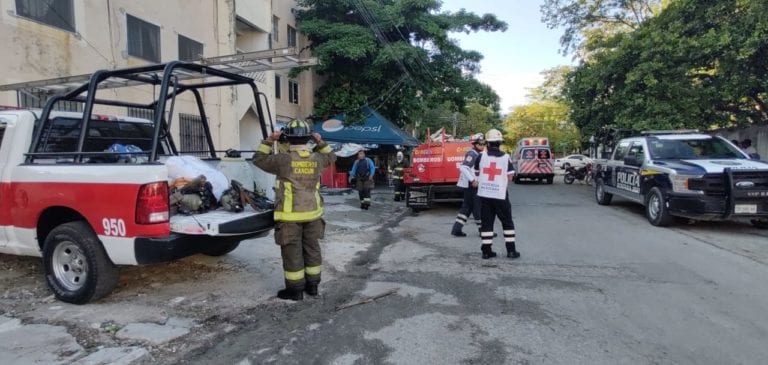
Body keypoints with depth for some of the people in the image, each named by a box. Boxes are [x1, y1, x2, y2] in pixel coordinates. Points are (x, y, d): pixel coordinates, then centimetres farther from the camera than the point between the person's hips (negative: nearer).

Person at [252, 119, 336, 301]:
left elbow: (258, 159, 1)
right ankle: (312, 285, 26)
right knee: (311, 249, 15)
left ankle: (295, 289, 13)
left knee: (292, 252, 5)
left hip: (290, 216, -4)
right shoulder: (316, 159, 0)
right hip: (312, 214, 5)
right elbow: (331, 157, 22)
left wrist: (269, 140, 4)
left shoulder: (283, 159, -13)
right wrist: (320, 142, 19)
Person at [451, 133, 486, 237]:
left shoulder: (477, 154, 15)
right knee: (477, 207, -1)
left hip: (472, 185, 10)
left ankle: (456, 229, 14)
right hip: (470, 185, -10)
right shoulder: (472, 154, -15)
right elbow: (463, 167, -27)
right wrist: (472, 180, -25)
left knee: (467, 207, 12)